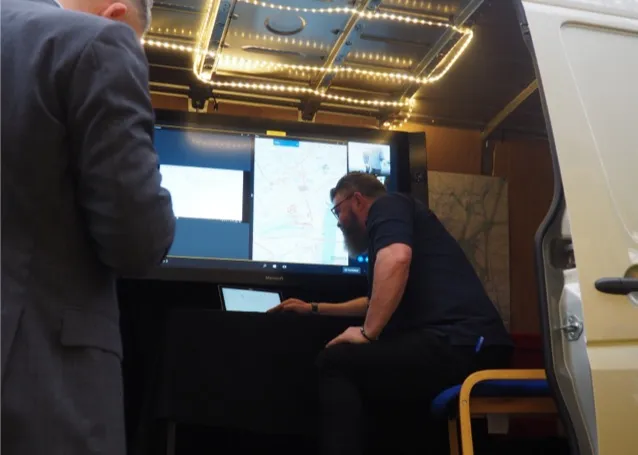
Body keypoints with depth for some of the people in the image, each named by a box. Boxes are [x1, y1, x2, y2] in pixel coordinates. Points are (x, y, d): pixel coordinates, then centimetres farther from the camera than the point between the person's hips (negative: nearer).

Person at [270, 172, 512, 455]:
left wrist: (367, 333, -13)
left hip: (460, 344, -10)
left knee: (335, 362, -6)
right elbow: (379, 302, 45)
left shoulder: (387, 206, 3)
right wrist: (315, 308, 47)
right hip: (479, 348, 10)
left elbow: (396, 260, -21)